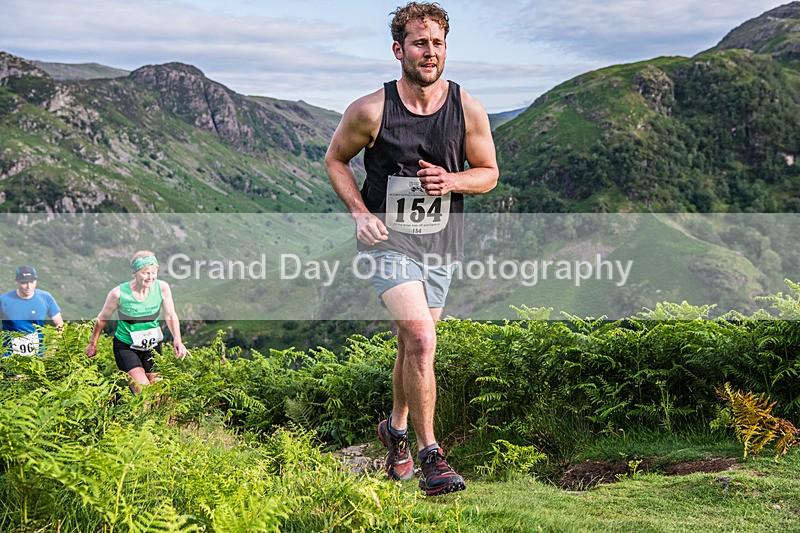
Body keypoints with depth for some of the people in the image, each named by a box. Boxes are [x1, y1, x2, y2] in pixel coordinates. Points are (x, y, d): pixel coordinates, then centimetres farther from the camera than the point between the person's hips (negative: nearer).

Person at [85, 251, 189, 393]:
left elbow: (170, 315, -9)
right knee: (142, 388, -22)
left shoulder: (162, 287, -13)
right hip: (125, 346, -4)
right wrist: (92, 344, 6)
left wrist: (177, 340, -25)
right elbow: (103, 319, -5)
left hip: (153, 345, 4)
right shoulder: (119, 293, -20)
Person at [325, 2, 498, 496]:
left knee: (413, 344, 16)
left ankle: (396, 428, 42)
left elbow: (489, 173, 6)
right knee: (421, 339, -20)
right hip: (387, 239, -3)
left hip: (440, 244, 4)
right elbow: (336, 159, 4)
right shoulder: (371, 110, -11)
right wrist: (360, 212, -10)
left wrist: (452, 181, -15)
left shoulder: (468, 109, -5)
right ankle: (430, 454, -9)